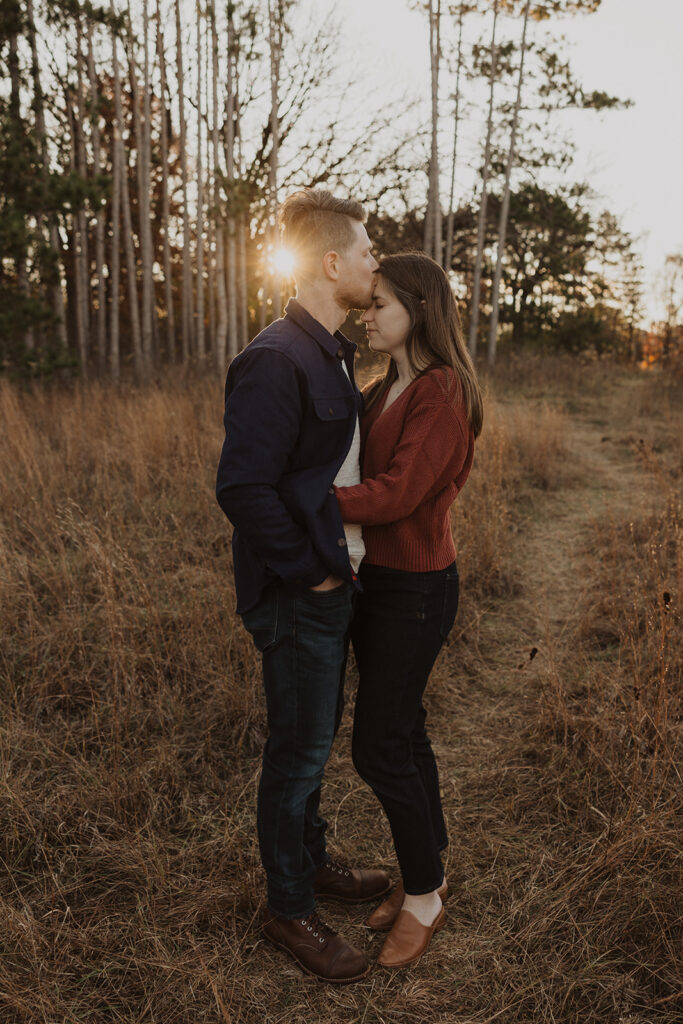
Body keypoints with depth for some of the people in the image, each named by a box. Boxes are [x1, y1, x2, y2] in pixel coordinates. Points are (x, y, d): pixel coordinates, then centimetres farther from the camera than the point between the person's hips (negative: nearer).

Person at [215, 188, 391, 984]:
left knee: (315, 738, 22)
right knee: (298, 752, 7)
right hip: (298, 594, -9)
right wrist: (309, 572, -18)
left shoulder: (332, 355, 11)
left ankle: (311, 863, 43)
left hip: (334, 582, 9)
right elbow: (241, 486, -26)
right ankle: (289, 909, 28)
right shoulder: (275, 360, -21)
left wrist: (345, 556, 11)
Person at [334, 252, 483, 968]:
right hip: (371, 579, 8)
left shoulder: (443, 393, -16)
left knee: (379, 748, -1)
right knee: (402, 731, 17)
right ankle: (425, 873, 36)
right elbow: (356, 474, 9)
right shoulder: (382, 392, 11)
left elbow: (397, 493, -24)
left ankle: (424, 897, 23)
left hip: (417, 588, -8)